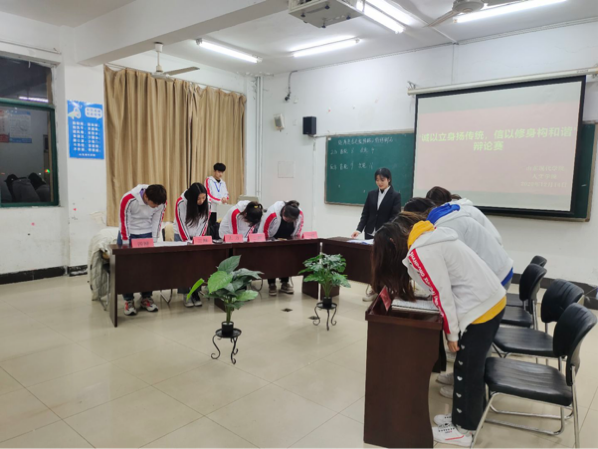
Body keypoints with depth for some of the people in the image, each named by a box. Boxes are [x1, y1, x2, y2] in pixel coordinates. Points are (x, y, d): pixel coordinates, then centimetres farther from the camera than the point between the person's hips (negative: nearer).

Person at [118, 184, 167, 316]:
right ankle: (129, 300, 7)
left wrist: (154, 242, -6)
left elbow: (157, 221, -4)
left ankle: (146, 298, 13)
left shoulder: (161, 202, -16)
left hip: (147, 234, 3)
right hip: (128, 233, -2)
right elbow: (124, 221, -18)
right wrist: (126, 244, -14)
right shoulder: (129, 199, -26)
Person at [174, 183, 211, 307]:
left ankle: (196, 292, 1)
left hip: (198, 236, 3)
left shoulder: (207, 203, -12)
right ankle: (186, 293, -3)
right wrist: (187, 241, -16)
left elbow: (204, 222, -5)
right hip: (181, 236, -2)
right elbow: (181, 223, -16)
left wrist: (198, 239, -11)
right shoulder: (181, 202, -21)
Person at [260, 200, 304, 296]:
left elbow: (297, 232, -6)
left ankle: (285, 283, 12)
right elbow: (264, 232, -25)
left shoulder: (300, 214, -24)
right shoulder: (273, 214, -37)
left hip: (287, 240, 4)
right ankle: (271, 284, 3)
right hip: (272, 239, -3)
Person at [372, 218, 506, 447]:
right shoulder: (428, 237, 9)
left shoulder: (422, 252, -19)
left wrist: (451, 333, -7)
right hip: (491, 300, 9)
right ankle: (461, 416, 35)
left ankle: (463, 430, 24)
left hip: (480, 308, -9)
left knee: (468, 371, 7)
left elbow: (443, 293, -17)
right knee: (470, 368, 20)